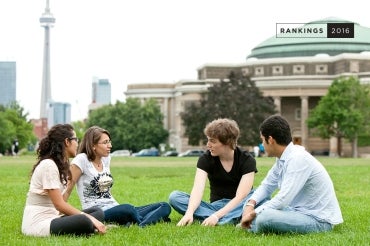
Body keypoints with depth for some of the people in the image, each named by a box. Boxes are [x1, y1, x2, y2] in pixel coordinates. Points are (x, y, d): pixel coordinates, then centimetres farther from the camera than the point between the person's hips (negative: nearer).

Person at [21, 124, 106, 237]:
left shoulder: (61, 165, 15)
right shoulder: (48, 165, -15)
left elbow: (61, 200, 5)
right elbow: (59, 205, -19)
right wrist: (90, 219, -19)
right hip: (37, 223, -10)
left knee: (98, 212, -1)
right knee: (84, 222, -32)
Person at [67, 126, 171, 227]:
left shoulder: (106, 159, 15)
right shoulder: (82, 160, -6)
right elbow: (67, 189, -8)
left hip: (115, 209, 8)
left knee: (165, 206, -11)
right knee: (127, 209, -42)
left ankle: (141, 226, -38)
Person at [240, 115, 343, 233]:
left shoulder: (298, 159, -22)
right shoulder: (282, 158, 4)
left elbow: (283, 199, -27)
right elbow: (266, 186, 15)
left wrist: (253, 213, -17)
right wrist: (250, 205, -4)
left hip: (319, 219, -9)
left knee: (264, 218, -29)